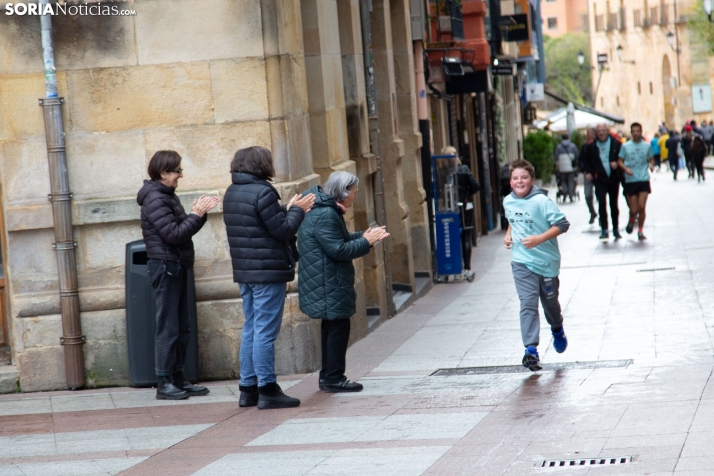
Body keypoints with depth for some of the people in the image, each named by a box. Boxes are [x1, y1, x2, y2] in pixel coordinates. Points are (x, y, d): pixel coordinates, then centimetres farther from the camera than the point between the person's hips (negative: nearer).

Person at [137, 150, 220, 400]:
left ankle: (178, 379, 17)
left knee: (182, 329, 12)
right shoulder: (154, 199, -15)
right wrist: (196, 215, -13)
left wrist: (199, 213, 2)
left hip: (177, 267, 10)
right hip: (165, 266, -10)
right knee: (168, 328, -7)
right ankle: (164, 383, -3)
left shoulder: (168, 196, 16)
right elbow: (173, 234, -21)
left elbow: (183, 229, 17)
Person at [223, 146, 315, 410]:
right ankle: (267, 390, -4)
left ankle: (248, 388, 15)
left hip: (245, 272, 9)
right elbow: (282, 231, -15)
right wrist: (297, 210, 0)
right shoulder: (262, 192, -16)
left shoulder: (231, 193, 12)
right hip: (268, 272, -9)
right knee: (265, 332, -6)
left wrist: (287, 209, 15)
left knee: (251, 330, 13)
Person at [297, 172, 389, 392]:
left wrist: (364, 236, 7)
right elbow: (338, 250, -23)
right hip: (328, 285, -11)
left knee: (332, 328, 15)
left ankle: (328, 376, 20)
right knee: (338, 327, -6)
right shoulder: (325, 216, -21)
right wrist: (366, 242, -14)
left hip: (329, 285, 11)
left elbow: (340, 240, 19)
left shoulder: (328, 212, 14)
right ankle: (333, 378, -2)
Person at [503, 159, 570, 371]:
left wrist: (539, 238, -27)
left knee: (550, 301, 16)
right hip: (522, 261, 3)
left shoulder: (541, 201, -17)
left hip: (546, 260, -2)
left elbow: (562, 224, -19)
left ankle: (557, 330, 48)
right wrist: (509, 234, 5)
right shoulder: (508, 201, 2)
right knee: (528, 303, -11)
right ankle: (531, 350, -15)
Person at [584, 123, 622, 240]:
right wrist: (588, 172, -4)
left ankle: (615, 229, 22)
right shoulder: (592, 146, 3)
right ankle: (604, 230, -10)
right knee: (602, 203, -13)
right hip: (599, 179, -1)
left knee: (614, 204, 11)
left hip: (613, 179, 1)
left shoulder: (616, 144, 1)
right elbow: (588, 160, 11)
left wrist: (616, 163, -16)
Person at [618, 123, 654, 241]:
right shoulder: (625, 146, 2)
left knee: (641, 207, -9)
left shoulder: (647, 146, 5)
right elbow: (620, 161, 6)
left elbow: (651, 159, 16)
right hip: (630, 180, 0)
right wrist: (626, 169, -13)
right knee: (634, 209, 0)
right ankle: (631, 220, 35)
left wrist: (651, 165, -7)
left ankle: (640, 231, 6)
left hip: (644, 179, 0)